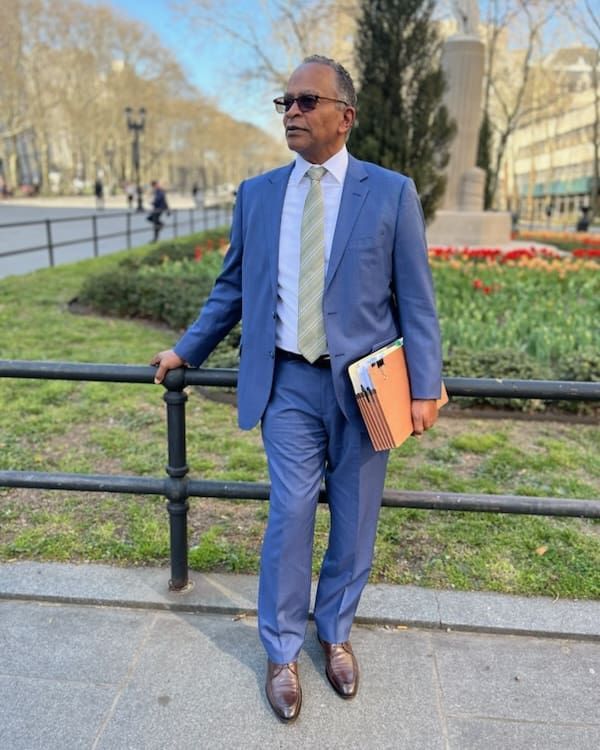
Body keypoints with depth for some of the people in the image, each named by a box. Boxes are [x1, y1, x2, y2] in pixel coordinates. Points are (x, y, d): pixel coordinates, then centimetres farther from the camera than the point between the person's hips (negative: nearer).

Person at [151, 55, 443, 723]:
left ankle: (335, 633, 36)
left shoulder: (391, 192, 0)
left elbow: (415, 298, -1)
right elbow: (232, 287, 15)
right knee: (289, 517, 2)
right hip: (289, 382, 1)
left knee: (354, 521, 11)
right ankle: (282, 653, 26)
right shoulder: (256, 194, 7)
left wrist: (424, 387, -5)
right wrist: (187, 349, 15)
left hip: (364, 382, 0)